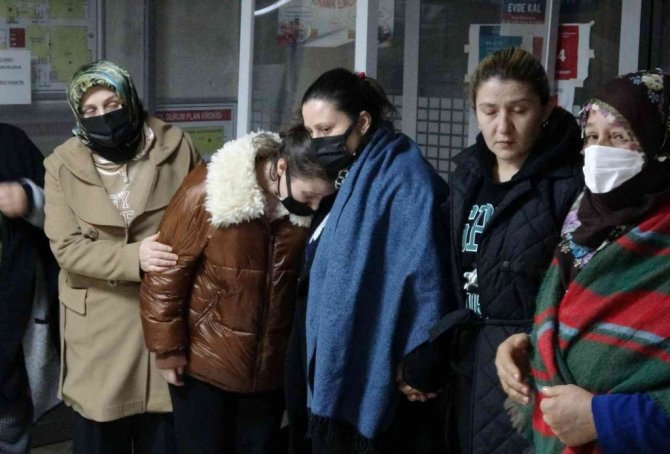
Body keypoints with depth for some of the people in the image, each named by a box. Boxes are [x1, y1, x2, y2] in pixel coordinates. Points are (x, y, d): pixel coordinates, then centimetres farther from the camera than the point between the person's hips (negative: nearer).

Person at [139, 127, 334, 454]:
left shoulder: (311, 211, -9)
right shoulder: (207, 193, -20)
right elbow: (166, 274, -14)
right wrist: (168, 349, -10)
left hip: (270, 368, 4)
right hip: (203, 364, -3)